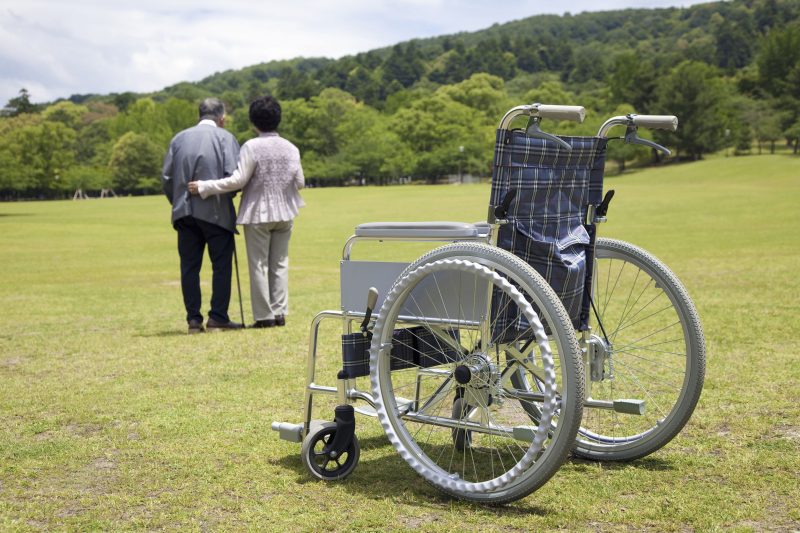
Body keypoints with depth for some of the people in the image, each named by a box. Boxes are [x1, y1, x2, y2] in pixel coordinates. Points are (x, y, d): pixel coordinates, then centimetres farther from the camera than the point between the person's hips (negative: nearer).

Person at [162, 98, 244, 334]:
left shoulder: (179, 138, 9)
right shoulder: (225, 137, -2)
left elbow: (166, 177, 6)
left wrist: (178, 202, 16)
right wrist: (227, 196, 8)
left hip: (184, 212, 4)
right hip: (216, 212, -3)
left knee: (189, 267, 7)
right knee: (221, 265, 4)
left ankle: (193, 319, 7)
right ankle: (218, 318, 2)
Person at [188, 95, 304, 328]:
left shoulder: (251, 147, -11)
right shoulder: (290, 148, 1)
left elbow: (238, 180, -16)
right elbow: (299, 182, 1)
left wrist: (204, 187, -11)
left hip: (258, 214, -4)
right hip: (284, 213, 4)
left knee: (259, 265, 3)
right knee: (280, 263, 11)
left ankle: (264, 316, 3)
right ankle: (280, 313, 10)